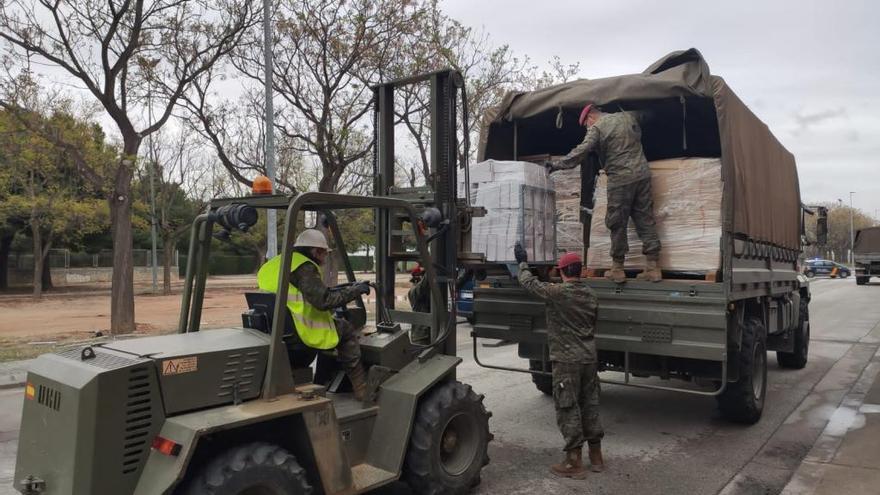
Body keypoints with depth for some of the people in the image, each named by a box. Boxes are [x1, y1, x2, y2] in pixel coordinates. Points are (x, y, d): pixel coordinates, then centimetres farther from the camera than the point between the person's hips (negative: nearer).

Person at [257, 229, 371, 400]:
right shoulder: (304, 267, -15)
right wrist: (355, 290, -12)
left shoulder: (271, 265, 14)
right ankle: (360, 388, 7)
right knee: (348, 330, 7)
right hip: (301, 334, -9)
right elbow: (323, 301, -22)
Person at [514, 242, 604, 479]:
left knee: (568, 410, 0)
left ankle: (574, 463, 5)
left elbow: (529, 283, -1)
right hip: (589, 359, 7)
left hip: (567, 361, -7)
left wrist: (523, 262, 16)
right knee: (590, 406, 15)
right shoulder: (590, 294, 8)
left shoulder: (557, 292, -15)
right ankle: (596, 457, 25)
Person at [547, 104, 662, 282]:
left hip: (621, 180, -6)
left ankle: (617, 269, 11)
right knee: (646, 220, 8)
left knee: (617, 224, 4)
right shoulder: (627, 117, 13)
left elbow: (580, 152, -15)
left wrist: (557, 164, -12)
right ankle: (653, 267, 9)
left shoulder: (597, 128, -5)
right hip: (642, 174, 6)